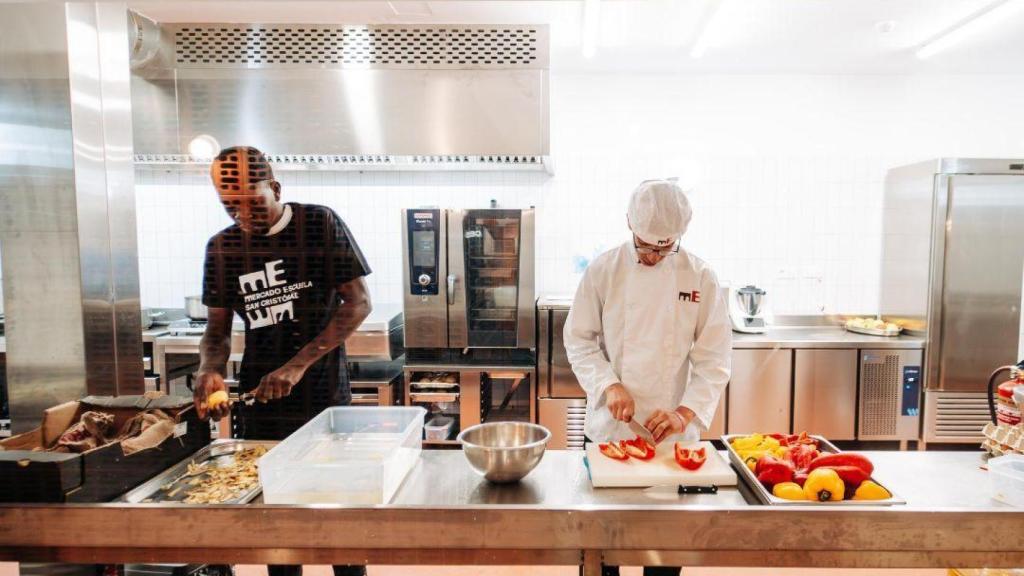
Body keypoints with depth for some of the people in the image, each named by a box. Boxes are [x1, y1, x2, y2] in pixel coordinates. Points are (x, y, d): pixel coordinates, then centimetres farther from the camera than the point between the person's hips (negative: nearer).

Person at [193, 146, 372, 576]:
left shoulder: (320, 224, -7)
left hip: (325, 396, -3)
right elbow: (218, 327, 10)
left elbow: (359, 303, -12)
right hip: (258, 400, 3)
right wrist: (211, 370, -13)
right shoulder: (221, 247, 4)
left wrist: (299, 365, -19)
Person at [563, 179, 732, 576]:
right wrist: (609, 385, -15)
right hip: (609, 426, 0)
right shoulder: (604, 270, -5)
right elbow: (579, 338, -2)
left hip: (673, 431, 0)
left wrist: (686, 413, -17)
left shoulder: (700, 277, -4)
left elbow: (714, 357, -6)